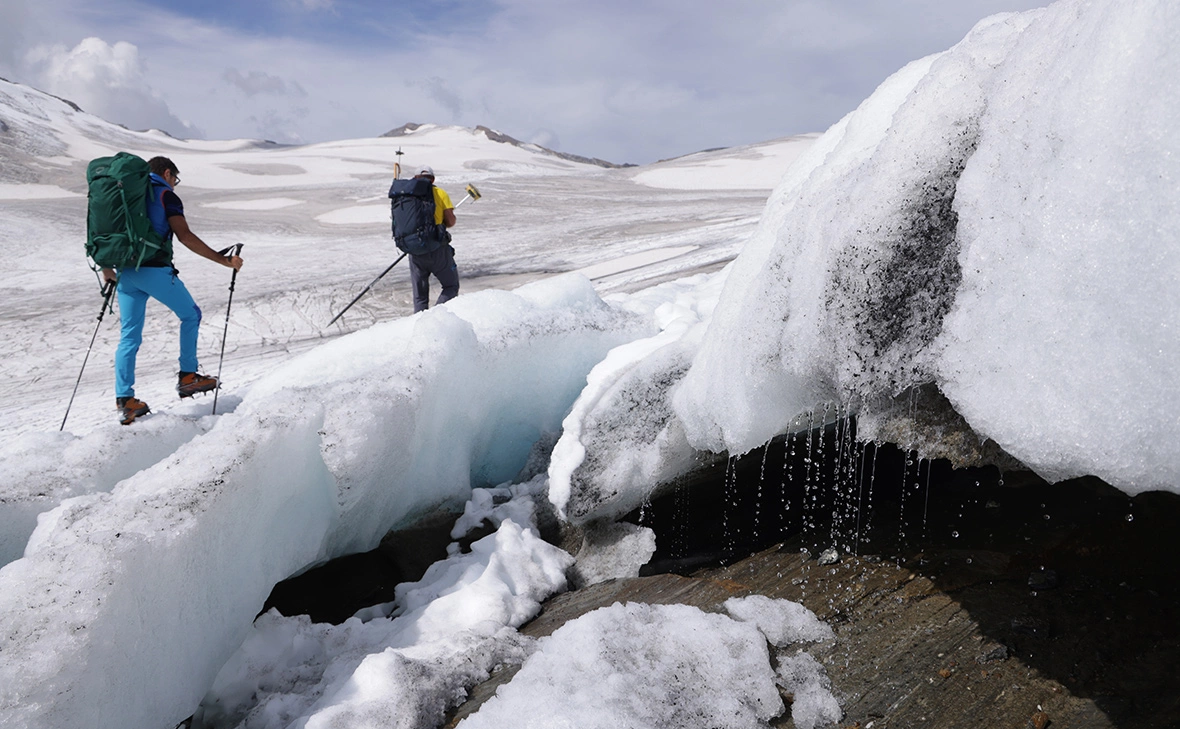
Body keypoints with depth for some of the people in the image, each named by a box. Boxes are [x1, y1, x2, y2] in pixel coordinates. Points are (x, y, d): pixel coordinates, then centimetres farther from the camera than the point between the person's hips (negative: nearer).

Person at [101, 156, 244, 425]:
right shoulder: (166, 195, 0)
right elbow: (184, 236, -13)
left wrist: (107, 269, 29)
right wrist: (223, 259, -14)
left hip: (125, 272, 6)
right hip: (155, 270, -6)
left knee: (129, 336, 8)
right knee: (190, 315, 14)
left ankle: (124, 400, 5)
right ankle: (188, 377, 12)